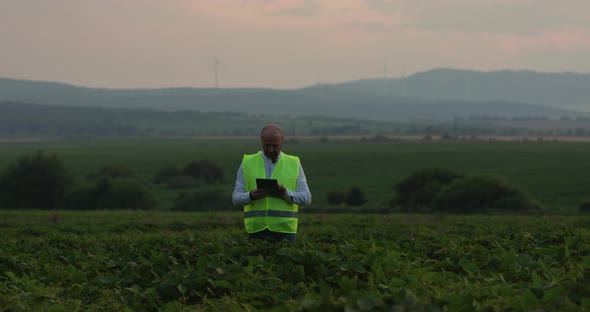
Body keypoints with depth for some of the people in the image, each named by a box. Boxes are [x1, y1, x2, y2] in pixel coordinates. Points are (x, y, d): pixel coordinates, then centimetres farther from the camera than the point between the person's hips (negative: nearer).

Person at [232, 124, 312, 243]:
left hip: (285, 230, 0)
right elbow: (236, 199, 2)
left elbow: (306, 199, 2)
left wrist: (286, 193, -18)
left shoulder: (294, 164, 7)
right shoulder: (247, 163, 5)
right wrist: (251, 196, -20)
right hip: (256, 230, 0)